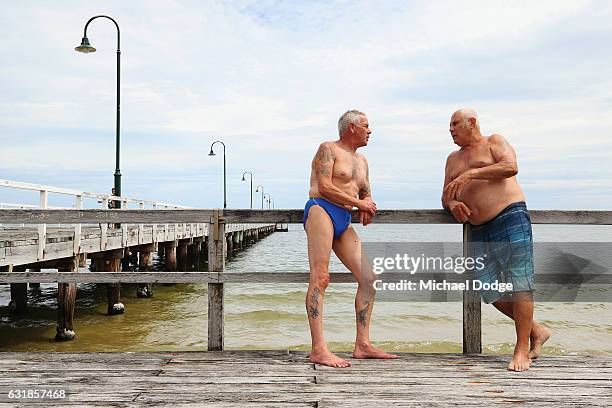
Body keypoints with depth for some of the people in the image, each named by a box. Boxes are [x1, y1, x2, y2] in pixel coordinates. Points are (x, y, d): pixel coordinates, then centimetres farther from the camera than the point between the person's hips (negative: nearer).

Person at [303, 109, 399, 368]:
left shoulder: (361, 161, 28)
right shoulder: (328, 149, 3)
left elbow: (367, 194, 30)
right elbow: (324, 187, -9)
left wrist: (367, 207, 5)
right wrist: (358, 202, -4)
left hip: (344, 223, 8)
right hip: (321, 210, -8)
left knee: (368, 278, 0)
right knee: (320, 278, -19)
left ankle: (362, 346, 2)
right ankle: (318, 349, -24)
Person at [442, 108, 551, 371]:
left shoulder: (494, 142, 5)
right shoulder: (453, 159, 23)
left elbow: (510, 167, -15)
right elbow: (446, 196, 20)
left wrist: (470, 174, -19)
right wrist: (452, 204, -4)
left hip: (510, 218, -7)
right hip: (480, 231, 7)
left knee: (519, 284, -9)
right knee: (490, 291, 5)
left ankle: (522, 349, -3)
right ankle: (536, 331, 21)